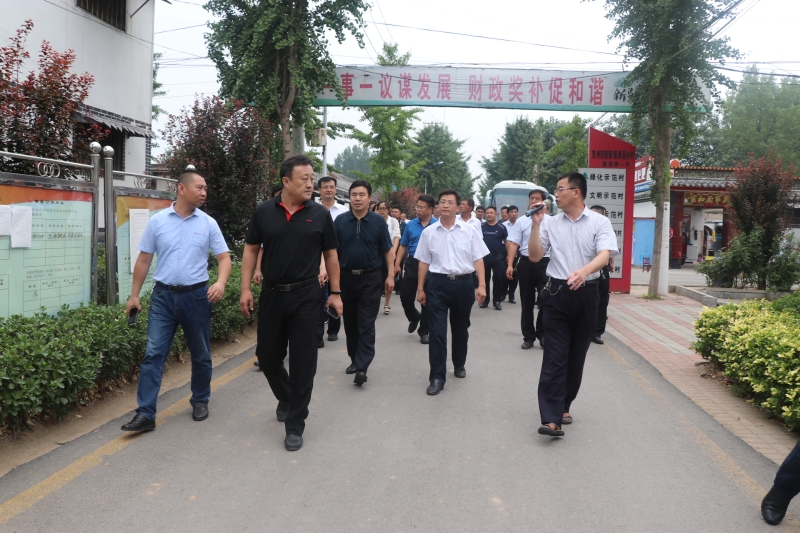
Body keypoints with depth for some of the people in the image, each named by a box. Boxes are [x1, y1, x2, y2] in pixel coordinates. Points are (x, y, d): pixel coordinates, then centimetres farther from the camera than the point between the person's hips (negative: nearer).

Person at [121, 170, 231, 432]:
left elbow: (224, 257, 0)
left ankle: (200, 401, 29)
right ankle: (145, 414, 0)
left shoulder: (208, 223, 1)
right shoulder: (157, 221, 1)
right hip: (163, 295, 0)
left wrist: (221, 282, -19)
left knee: (201, 355, 10)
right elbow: (143, 260, 6)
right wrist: (134, 295, 5)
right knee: (153, 354, -4)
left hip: (197, 296, 0)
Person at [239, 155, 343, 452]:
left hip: (305, 296, -2)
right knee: (267, 356, 12)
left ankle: (295, 425, 12)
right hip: (271, 294, 2)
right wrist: (245, 289, -1)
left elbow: (330, 255, 5)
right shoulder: (263, 212, 0)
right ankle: (286, 398, 41)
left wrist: (335, 292, 2)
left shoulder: (320, 214, -2)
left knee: (302, 361, 0)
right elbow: (250, 250, 5)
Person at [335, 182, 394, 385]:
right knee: (350, 323, 13)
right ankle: (355, 359, 28)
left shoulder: (378, 221, -3)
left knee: (366, 324, -5)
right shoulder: (340, 221, 1)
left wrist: (390, 275, -5)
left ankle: (362, 367, -6)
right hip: (346, 277, 3)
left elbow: (388, 251, 0)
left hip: (371, 278, -3)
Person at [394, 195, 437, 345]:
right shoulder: (411, 224, 4)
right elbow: (403, 246, 9)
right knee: (405, 296, 4)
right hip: (411, 264, 3)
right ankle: (414, 317, 35)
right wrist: (397, 263, 3)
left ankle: (424, 331, 20)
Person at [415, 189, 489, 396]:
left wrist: (482, 285, -8)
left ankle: (459, 365, 37)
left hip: (463, 283, 1)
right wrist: (420, 288, 5)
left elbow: (478, 259, 0)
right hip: (437, 283, 0)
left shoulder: (470, 231, 0)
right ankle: (437, 377, 0)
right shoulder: (429, 232, 2)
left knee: (460, 329, 16)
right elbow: (424, 262, 7)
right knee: (437, 332, -5)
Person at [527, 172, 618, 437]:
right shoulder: (551, 223, 5)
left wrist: (585, 270, -36)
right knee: (555, 355, -6)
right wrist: (535, 225, -6)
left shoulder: (599, 222, -2)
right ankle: (552, 418, -10)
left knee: (576, 354, 11)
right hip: (557, 293, 0)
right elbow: (535, 256, 4)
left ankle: (564, 405, 27)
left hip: (586, 294, 0)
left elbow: (604, 255, -16)